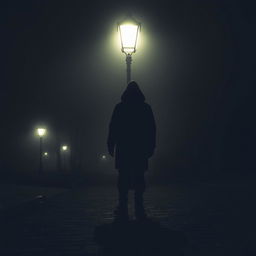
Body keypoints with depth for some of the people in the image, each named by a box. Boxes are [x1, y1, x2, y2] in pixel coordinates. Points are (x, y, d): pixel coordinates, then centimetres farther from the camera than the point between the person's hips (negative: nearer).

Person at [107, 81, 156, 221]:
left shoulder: (119, 107, 2)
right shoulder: (146, 108, 4)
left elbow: (113, 129, 0)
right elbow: (152, 130, 4)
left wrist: (111, 146, 4)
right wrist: (150, 147, 8)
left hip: (123, 150, -1)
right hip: (141, 150, 1)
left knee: (123, 179, 1)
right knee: (139, 179, 5)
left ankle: (123, 210, -4)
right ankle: (139, 210, 1)